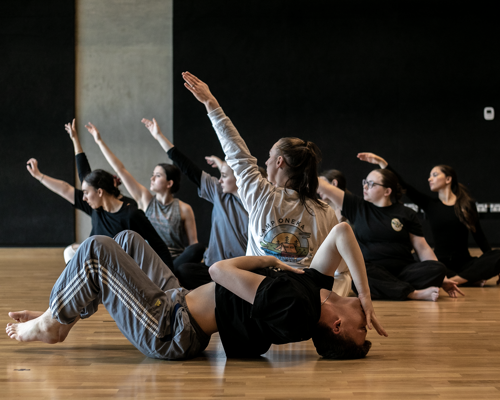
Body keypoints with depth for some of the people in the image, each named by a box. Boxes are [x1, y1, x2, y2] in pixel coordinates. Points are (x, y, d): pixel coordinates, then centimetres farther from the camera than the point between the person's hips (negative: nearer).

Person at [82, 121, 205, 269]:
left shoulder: (184, 209, 3)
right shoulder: (146, 199, 10)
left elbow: (194, 243, 2)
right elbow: (120, 169, 10)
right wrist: (100, 141, 11)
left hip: (176, 261, -2)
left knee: (198, 248, -33)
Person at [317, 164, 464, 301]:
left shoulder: (406, 214, 11)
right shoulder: (358, 207, 12)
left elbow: (422, 248, 8)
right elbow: (324, 188, 8)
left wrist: (442, 279, 0)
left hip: (403, 271, 1)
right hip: (374, 271, -1)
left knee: (438, 269, -26)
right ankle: (415, 294, -35)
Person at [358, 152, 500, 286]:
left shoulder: (467, 204, 7)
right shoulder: (430, 204, 8)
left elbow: (478, 235, 7)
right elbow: (403, 185, 0)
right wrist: (381, 162, -9)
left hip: (464, 262, 0)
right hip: (440, 262, 0)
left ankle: (454, 280, -33)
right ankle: (472, 279, -25)